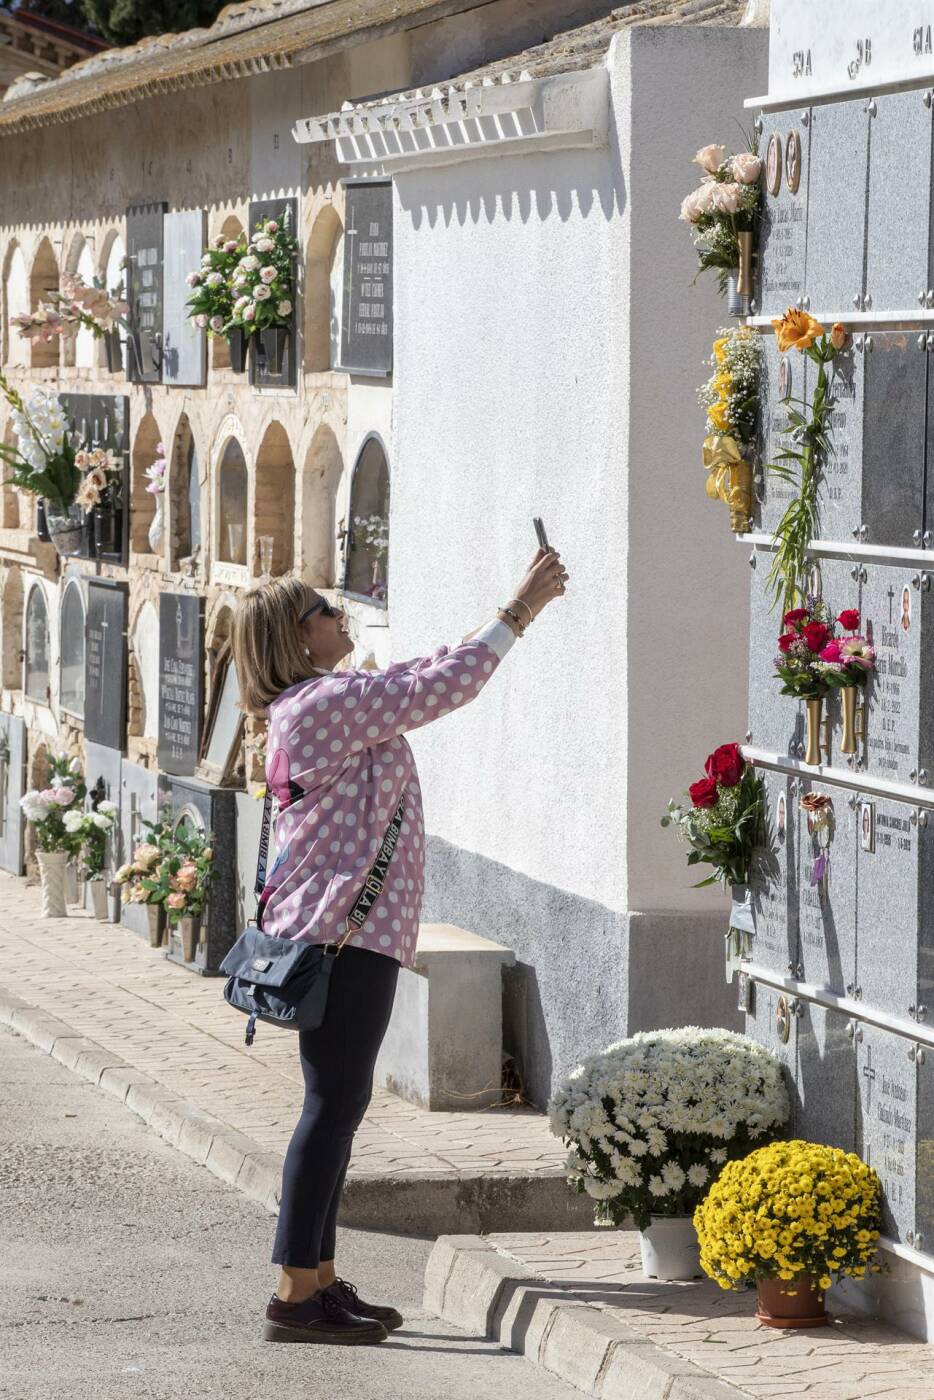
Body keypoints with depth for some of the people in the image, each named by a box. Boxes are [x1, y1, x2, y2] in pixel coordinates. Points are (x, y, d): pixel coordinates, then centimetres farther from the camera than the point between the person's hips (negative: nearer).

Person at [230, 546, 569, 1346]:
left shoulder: (319, 704, 17)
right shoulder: (329, 702, -15)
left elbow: (425, 679, 24)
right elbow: (441, 687, -16)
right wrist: (520, 612, -9)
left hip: (342, 929, 11)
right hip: (344, 930, -11)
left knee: (341, 1103, 13)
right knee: (335, 1105, -8)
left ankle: (319, 1279, 18)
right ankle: (297, 1295, -7)